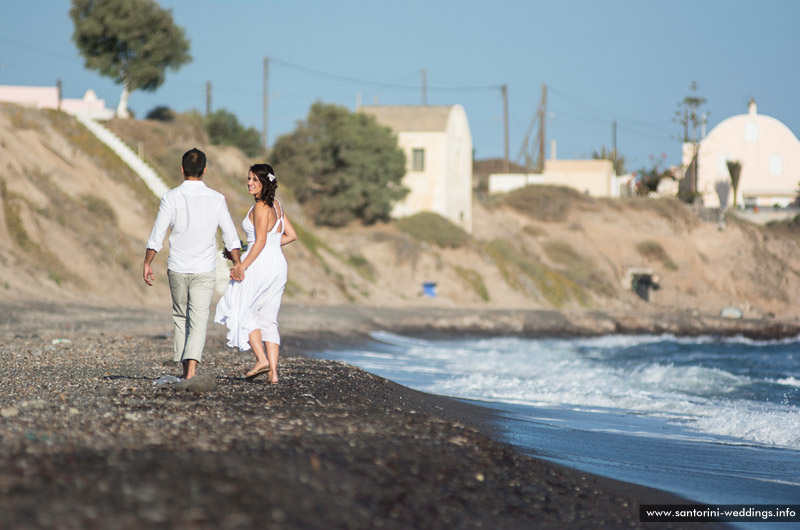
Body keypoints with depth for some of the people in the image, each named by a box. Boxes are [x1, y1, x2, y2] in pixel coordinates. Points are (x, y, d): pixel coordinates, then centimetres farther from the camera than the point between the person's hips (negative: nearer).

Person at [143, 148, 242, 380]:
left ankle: (185, 368, 14)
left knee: (180, 317, 16)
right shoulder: (216, 199, -2)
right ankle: (192, 366, -19)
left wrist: (147, 263, 6)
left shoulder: (171, 198, -6)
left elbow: (157, 235, -4)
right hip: (204, 269, 0)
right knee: (198, 319, -2)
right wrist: (238, 265, 11)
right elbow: (231, 237, 1)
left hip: (177, 269, 0)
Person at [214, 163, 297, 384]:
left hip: (260, 263, -8)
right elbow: (291, 235, 17)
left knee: (242, 311, 5)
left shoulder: (260, 207, -12)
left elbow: (260, 241, -19)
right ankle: (273, 371, 1)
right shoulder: (276, 205, 13)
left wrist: (242, 266, -18)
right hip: (278, 265, 8)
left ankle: (261, 359, -7)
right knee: (268, 320, 9)